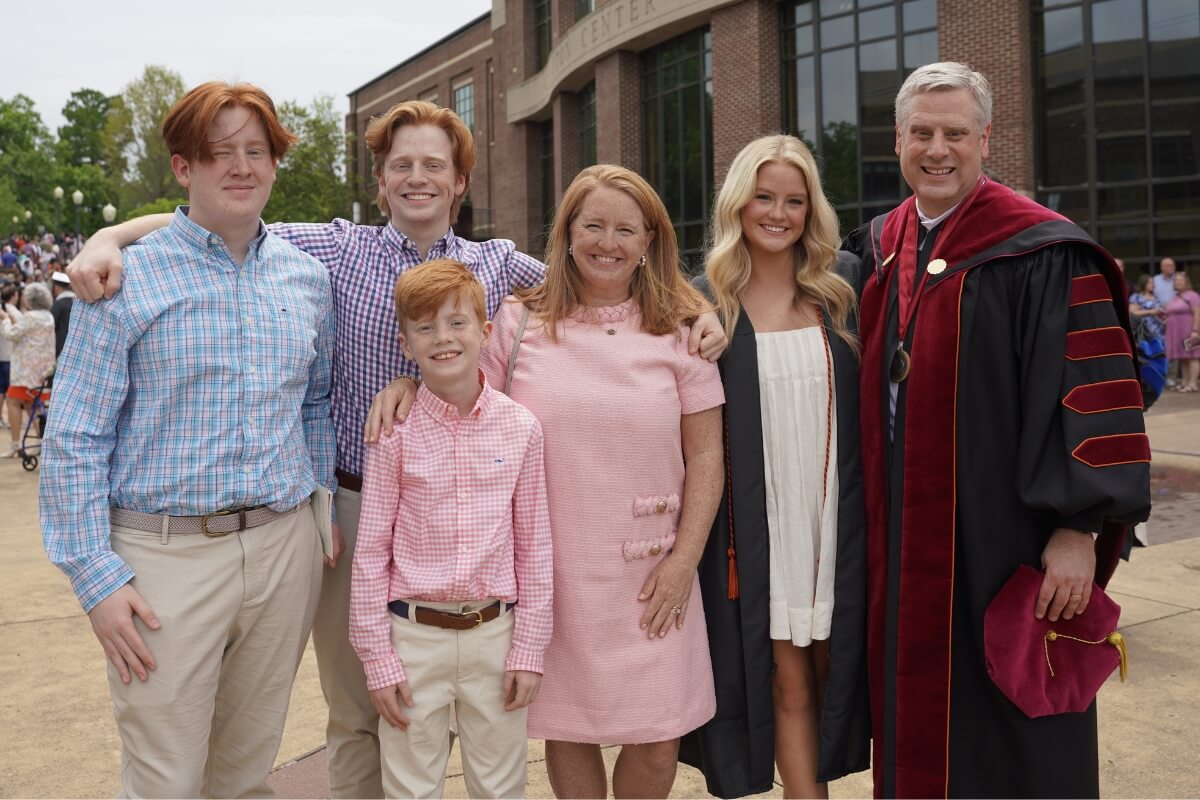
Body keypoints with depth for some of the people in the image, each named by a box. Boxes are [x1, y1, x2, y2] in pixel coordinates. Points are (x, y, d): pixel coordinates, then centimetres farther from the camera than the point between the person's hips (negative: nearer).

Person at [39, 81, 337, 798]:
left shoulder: (307, 277, 8)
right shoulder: (127, 278, -5)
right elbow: (75, 437, -5)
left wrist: (325, 507, 12)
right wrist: (98, 577, -10)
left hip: (285, 549, 4)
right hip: (167, 553, -3)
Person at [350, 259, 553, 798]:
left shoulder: (520, 427, -2)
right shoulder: (395, 431, -6)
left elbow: (534, 548, 2)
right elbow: (370, 552, -3)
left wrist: (528, 650, 1)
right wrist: (376, 658, -3)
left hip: (495, 633, 1)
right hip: (415, 634, -1)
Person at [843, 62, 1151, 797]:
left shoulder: (1042, 254, -11)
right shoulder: (877, 248, 8)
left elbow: (1093, 393, -14)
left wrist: (1080, 527, -17)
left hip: (998, 538, -5)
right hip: (901, 541, 6)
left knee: (1009, 739, 8)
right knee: (916, 713, 17)